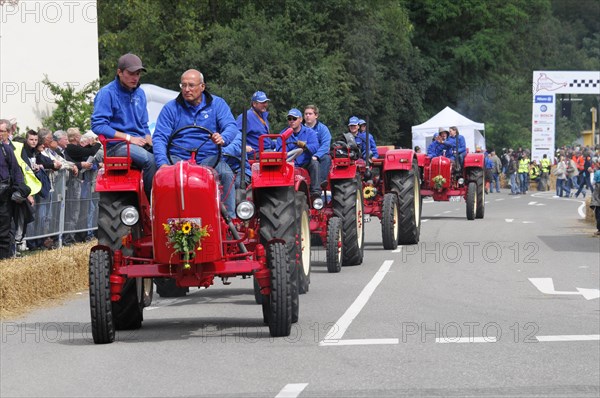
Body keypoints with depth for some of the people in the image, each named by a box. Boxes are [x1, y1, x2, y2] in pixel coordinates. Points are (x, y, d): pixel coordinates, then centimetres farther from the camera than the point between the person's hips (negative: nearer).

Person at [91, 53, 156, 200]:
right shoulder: (107, 93, -4)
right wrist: (128, 138, -15)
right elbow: (97, 125, -12)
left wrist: (149, 142, 5)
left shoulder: (140, 93, 18)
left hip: (140, 144, 6)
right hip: (116, 146, -6)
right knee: (150, 159, -34)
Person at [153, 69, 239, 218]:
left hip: (209, 157, 0)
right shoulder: (171, 108, 8)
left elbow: (231, 126, -5)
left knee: (226, 174, -30)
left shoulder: (217, 104, 10)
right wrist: (162, 162, -22)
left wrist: (223, 138, -32)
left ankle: (229, 218, -27)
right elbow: (159, 137, -2)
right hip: (177, 157, 0)